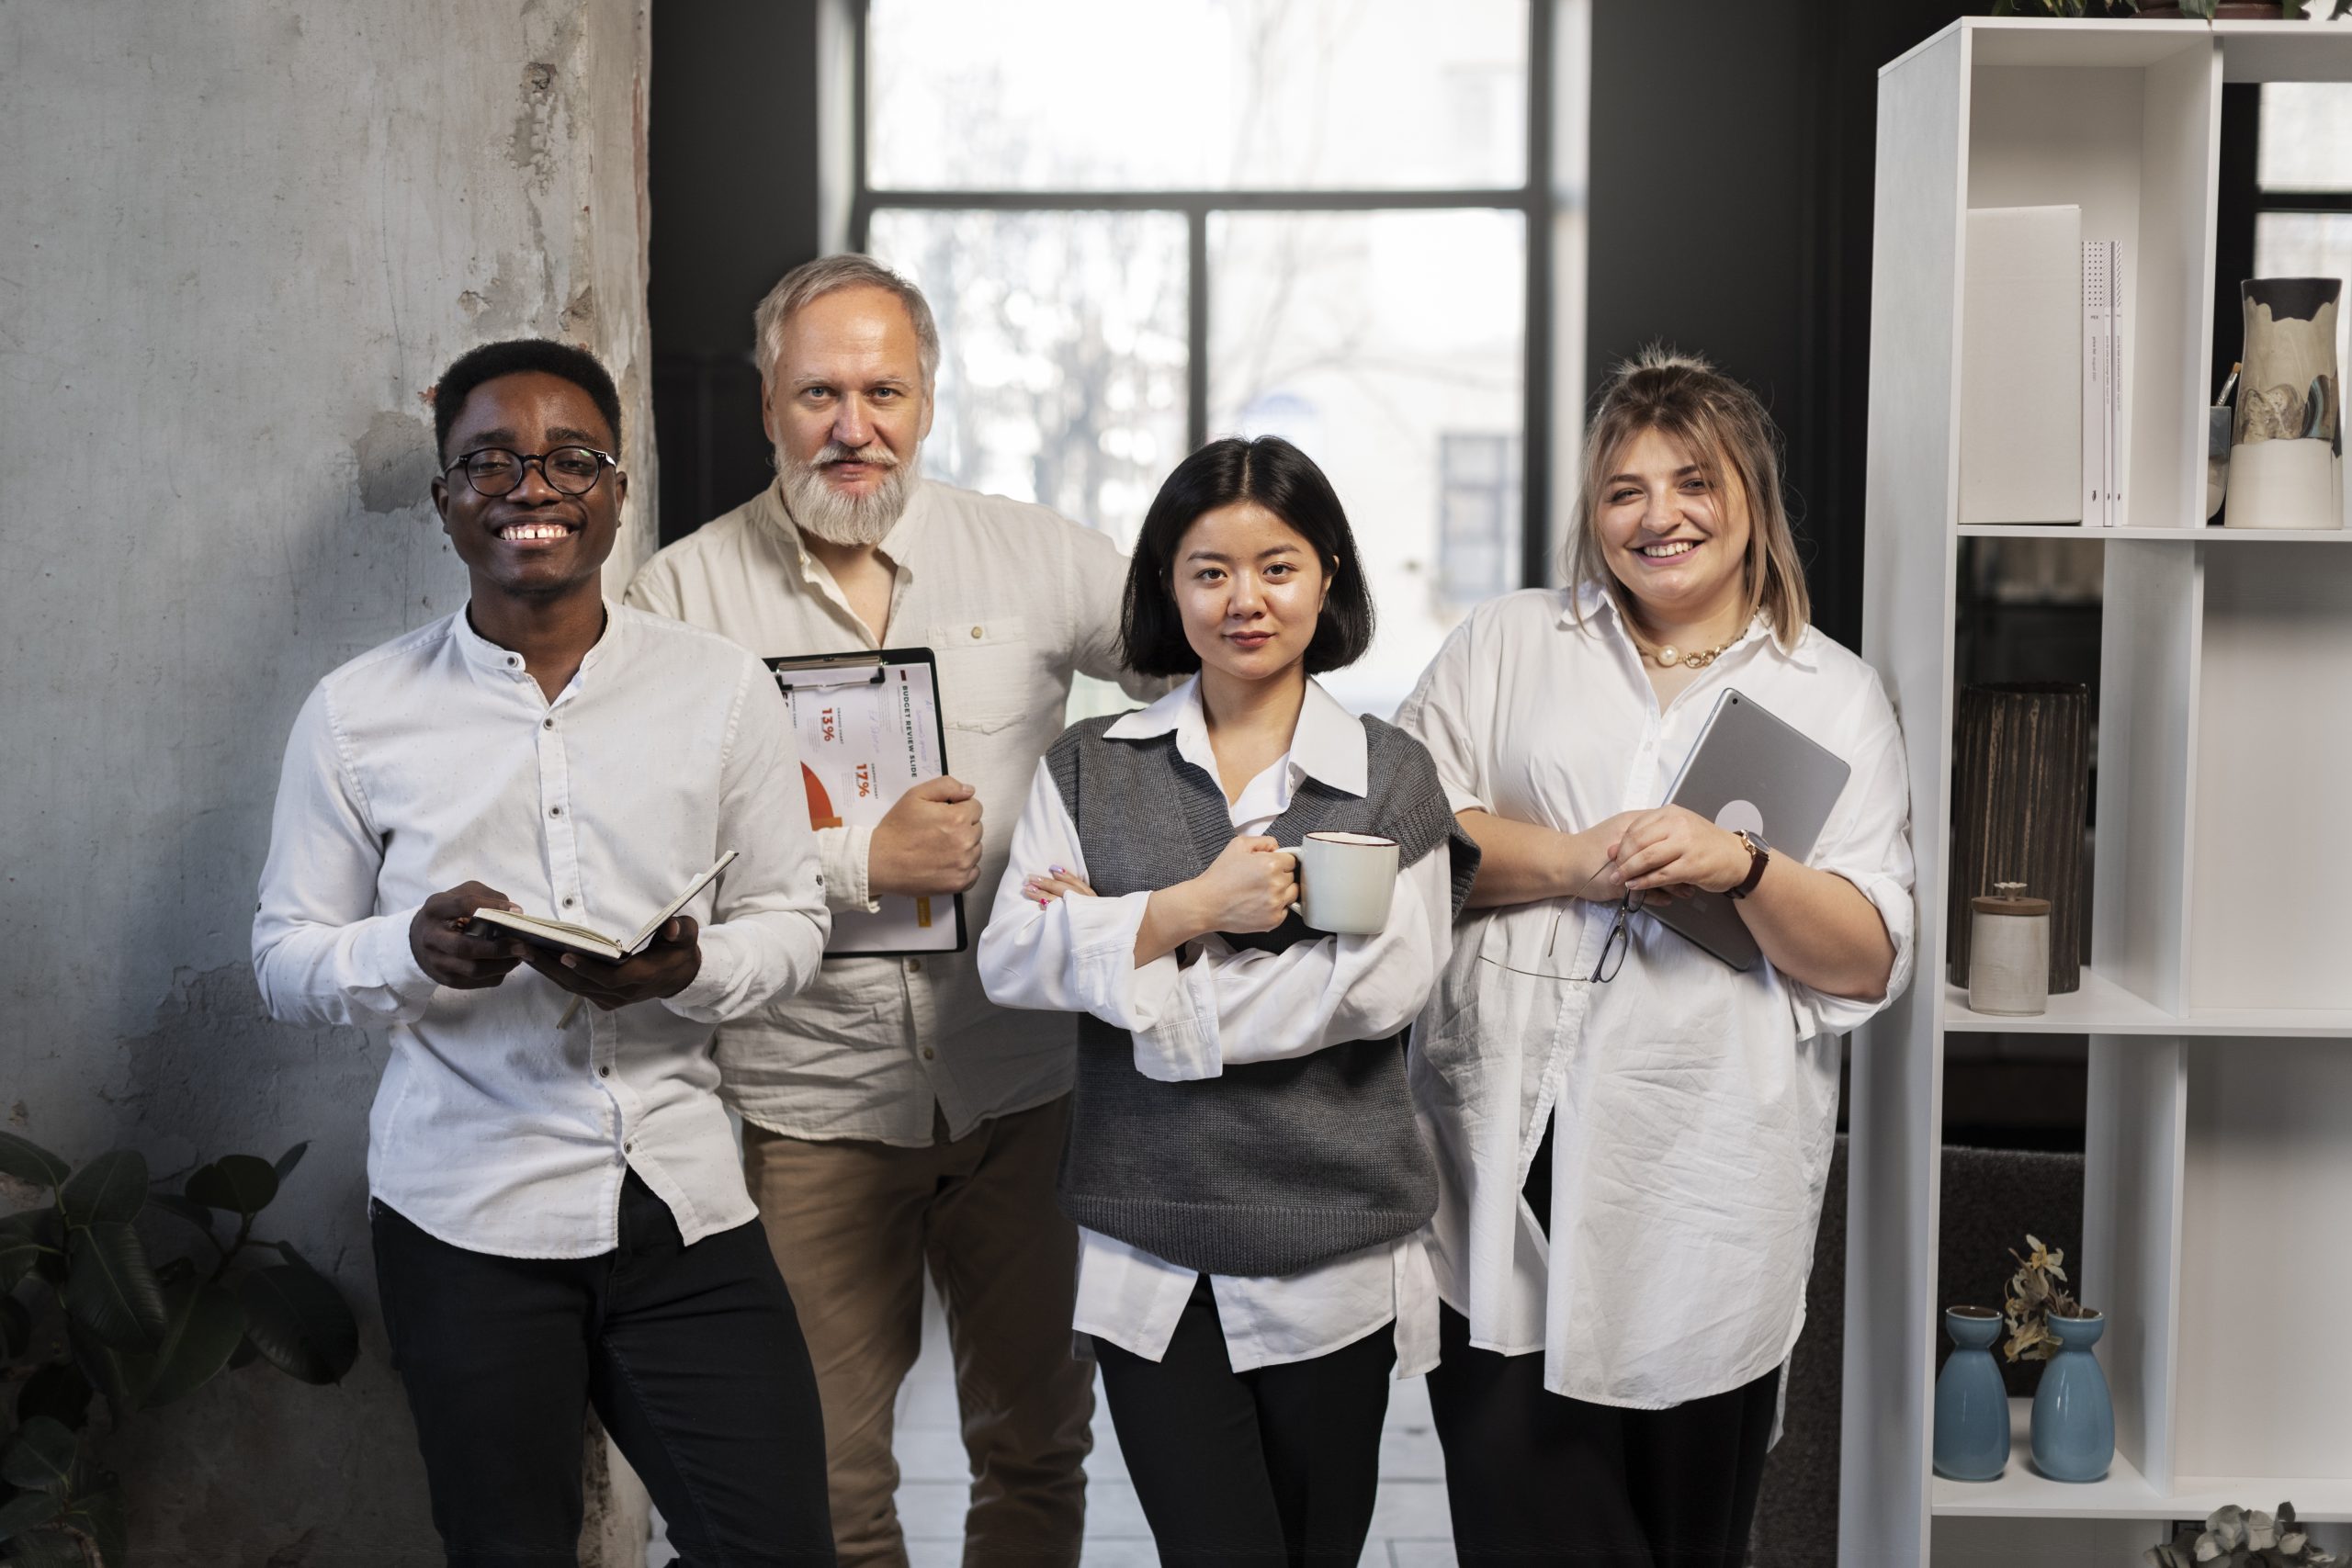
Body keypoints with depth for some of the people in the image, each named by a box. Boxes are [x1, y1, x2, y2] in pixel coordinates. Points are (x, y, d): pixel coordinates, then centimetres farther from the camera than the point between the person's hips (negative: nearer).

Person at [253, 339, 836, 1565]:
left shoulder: (724, 690, 3)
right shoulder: (357, 713, 1)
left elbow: (793, 921, 6)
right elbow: (286, 959, 4)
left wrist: (691, 968, -16)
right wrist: (414, 950, -17)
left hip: (683, 1200, 1)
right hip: (466, 1215, -1)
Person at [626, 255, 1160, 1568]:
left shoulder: (1033, 556, 1)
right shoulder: (685, 596, -3)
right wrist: (865, 861, -16)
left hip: (1023, 1088, 2)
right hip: (810, 1106, -1)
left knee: (1037, 1444, 15)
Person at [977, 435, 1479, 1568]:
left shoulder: (1391, 776, 2)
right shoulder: (1091, 769, 7)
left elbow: (1383, 986, -12)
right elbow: (1009, 960, -4)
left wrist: (1115, 945, -11)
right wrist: (1188, 909, -15)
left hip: (1332, 1255, 0)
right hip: (1149, 1256, 0)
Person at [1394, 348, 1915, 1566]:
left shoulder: (1836, 697, 10)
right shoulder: (1507, 643, 13)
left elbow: (1869, 962, 4)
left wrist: (1740, 868, -14)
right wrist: (1570, 862, -10)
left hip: (1701, 1181, 0)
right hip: (1509, 1157, 0)